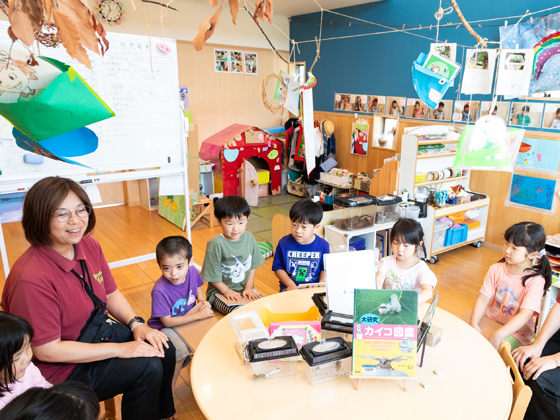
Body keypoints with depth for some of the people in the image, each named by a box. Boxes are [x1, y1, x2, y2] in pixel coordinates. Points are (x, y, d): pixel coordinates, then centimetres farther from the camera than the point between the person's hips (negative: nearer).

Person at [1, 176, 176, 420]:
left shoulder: (89, 246, -7)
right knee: (146, 368, -18)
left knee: (164, 350, -1)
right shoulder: (31, 279, -30)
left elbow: (110, 294, 7)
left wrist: (136, 324, -10)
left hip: (95, 334, 7)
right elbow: (46, 350, -24)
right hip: (59, 369, -7)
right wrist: (120, 349, -23)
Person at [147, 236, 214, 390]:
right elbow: (167, 321, -25)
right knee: (180, 350, -28)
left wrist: (202, 301, -12)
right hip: (165, 327, -6)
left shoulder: (192, 271, -16)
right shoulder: (160, 291, -33)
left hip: (189, 316, 6)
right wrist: (198, 315, -25)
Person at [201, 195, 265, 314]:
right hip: (219, 291, -5)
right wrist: (226, 291, -11)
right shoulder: (216, 244, -17)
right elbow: (212, 275, -11)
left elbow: (253, 265, 6)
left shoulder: (249, 237, -1)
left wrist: (248, 287, -2)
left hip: (245, 288, 5)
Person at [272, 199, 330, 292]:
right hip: (290, 287, -1)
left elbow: (324, 269, 9)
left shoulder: (323, 245, -5)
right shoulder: (284, 243, -6)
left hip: (313, 288, 1)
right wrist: (290, 284, -10)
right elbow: (277, 267, 2)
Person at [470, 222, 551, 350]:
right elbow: (483, 298, -8)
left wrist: (498, 335, -34)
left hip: (516, 331, -4)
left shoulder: (535, 281, -17)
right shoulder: (495, 270, -3)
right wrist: (474, 324, -23)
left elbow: (525, 314, -25)